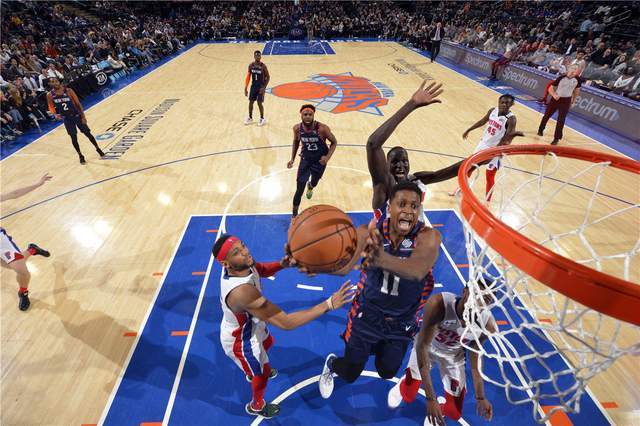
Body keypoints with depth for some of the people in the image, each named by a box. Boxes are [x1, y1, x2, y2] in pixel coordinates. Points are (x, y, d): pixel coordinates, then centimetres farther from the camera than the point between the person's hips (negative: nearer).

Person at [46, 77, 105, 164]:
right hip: (67, 119, 2)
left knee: (87, 133, 5)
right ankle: (80, 156, 17)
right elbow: (51, 107, 6)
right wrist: (55, 114, -15)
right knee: (73, 137, 4)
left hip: (76, 115, -1)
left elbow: (78, 104, -8)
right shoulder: (50, 95, -7)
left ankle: (98, 149, 25)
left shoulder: (68, 91, -13)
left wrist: (83, 116, -10)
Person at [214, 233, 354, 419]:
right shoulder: (242, 291, -48)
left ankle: (253, 372, 70)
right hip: (241, 341, -7)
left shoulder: (242, 264, -23)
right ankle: (256, 406, 57)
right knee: (261, 375, 22)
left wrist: (283, 263, -24)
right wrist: (328, 304, -46)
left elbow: (263, 270, -1)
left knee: (267, 343, 37)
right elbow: (285, 322, -47)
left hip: (251, 325, 7)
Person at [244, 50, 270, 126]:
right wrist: (245, 88, 3)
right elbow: (248, 77, 6)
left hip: (260, 86, -4)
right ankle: (250, 118, 23)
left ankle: (262, 118, 12)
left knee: (259, 103, -5)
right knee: (251, 102, 7)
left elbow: (268, 77, -7)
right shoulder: (251, 65, -1)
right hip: (253, 86, 4)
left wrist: (264, 87, -17)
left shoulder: (263, 66, -12)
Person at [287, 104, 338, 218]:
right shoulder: (297, 128, -17)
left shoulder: (322, 128, -27)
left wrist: (328, 157, -24)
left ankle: (310, 187, 65)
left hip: (319, 161, 0)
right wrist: (292, 159, -1)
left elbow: (334, 142, -11)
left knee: (313, 184, 24)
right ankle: (295, 216, 9)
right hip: (305, 159, 1)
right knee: (299, 190, -7)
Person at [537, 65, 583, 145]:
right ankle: (541, 130, 39)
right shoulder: (561, 78, -15)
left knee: (561, 120, -5)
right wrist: (554, 95, -30)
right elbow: (551, 88, -12)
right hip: (556, 98, -1)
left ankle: (556, 138, 4)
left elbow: (577, 90, 9)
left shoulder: (578, 79, -8)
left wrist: (573, 101, 12)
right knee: (547, 115, 13)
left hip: (566, 101, 1)